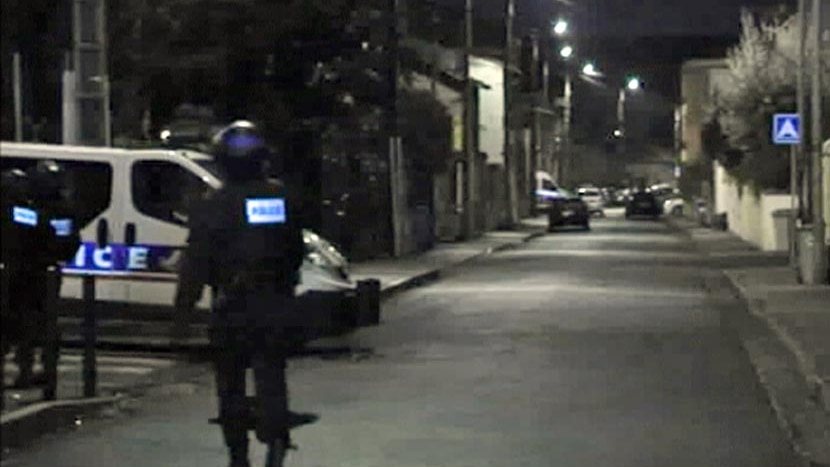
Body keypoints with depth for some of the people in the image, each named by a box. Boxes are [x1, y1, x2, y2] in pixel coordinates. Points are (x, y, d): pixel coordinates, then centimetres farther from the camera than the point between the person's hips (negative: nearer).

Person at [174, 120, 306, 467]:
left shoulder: (212, 206, -7)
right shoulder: (281, 198, 6)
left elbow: (196, 261, -8)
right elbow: (296, 250, 14)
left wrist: (184, 304, -1)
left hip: (232, 307, -3)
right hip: (275, 305, 3)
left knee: (231, 383, 8)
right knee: (271, 376, 5)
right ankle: (276, 439, -15)